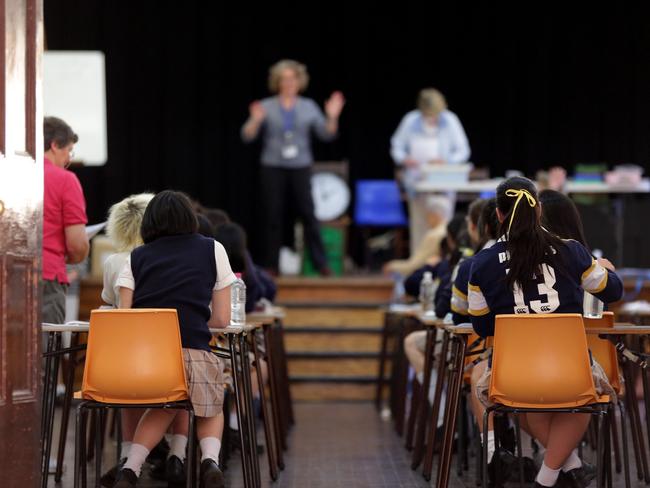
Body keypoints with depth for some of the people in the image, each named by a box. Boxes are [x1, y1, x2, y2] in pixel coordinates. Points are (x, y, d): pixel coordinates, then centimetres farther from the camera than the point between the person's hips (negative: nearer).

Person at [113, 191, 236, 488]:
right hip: (194, 356, -2)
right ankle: (210, 460, -2)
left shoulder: (136, 258, 16)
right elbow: (222, 319, 14)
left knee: (163, 406, 34)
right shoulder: (212, 250, 15)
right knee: (212, 411, 30)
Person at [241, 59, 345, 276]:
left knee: (308, 214, -5)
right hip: (273, 168, 0)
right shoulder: (266, 107, 4)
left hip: (301, 167, 0)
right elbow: (247, 136, -2)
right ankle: (271, 264, 7)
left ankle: (321, 263, -2)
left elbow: (327, 134, 4)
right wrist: (255, 120, -21)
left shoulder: (309, 107, 8)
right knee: (274, 216, 0)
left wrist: (332, 117, -13)